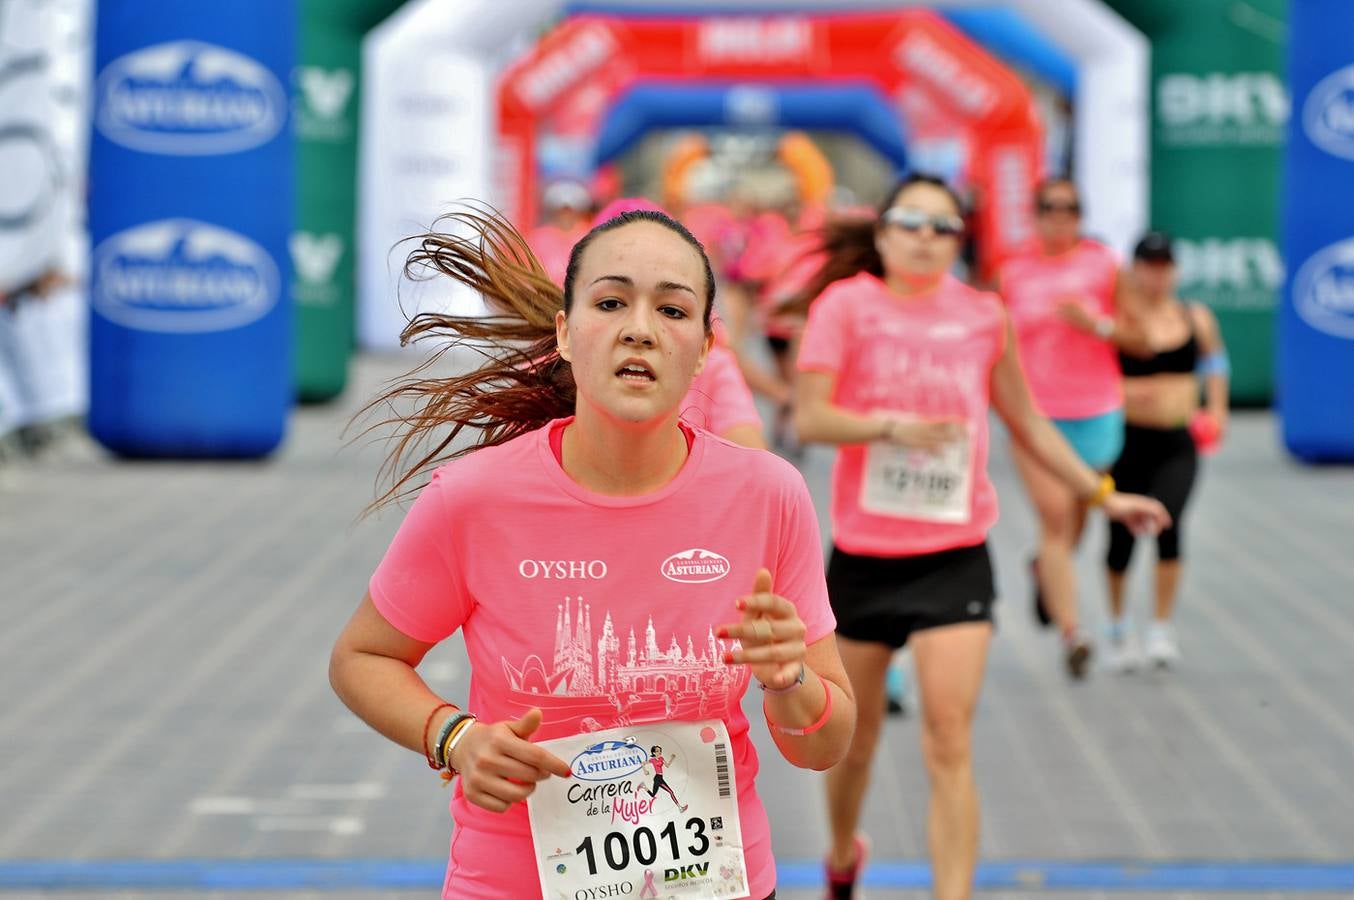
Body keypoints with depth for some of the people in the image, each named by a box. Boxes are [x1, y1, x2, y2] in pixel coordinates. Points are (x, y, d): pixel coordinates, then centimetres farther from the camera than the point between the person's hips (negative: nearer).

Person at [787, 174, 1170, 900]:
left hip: (954, 559, 0)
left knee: (949, 741, -12)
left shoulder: (982, 316, 5)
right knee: (856, 737, 14)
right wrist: (891, 425, -29)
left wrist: (1104, 494, 17)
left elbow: (1028, 424, 17)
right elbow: (810, 418, -14)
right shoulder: (846, 303, -3)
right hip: (862, 557, 0)